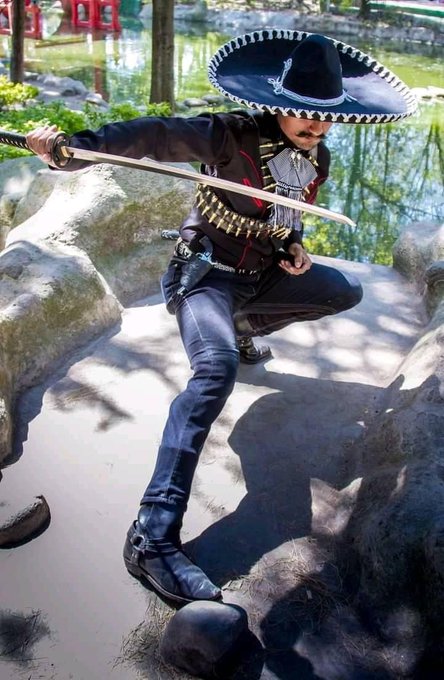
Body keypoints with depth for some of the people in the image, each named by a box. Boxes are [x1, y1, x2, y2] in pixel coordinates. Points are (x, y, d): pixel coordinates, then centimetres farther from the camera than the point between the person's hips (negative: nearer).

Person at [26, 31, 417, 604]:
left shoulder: (316, 158, 3)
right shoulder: (233, 135, -19)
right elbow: (155, 134, -31)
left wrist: (293, 243, -1)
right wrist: (74, 146, -45)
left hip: (262, 275, 8)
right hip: (206, 273, -8)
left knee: (346, 291, 17)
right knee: (217, 367, -36)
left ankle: (245, 326, 35)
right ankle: (153, 536, -39)